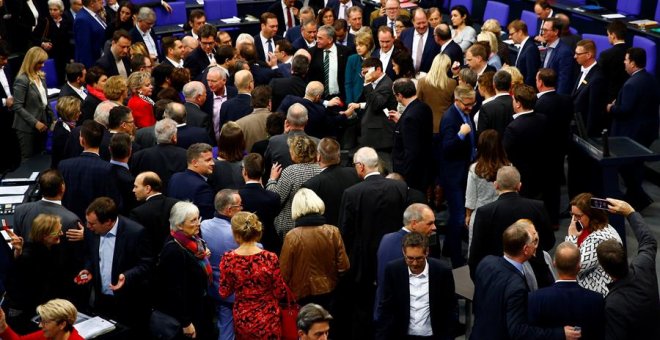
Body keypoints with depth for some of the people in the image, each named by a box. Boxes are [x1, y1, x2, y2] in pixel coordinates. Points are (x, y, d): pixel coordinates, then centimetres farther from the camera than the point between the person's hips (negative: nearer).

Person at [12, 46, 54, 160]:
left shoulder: (41, 77, 8)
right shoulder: (22, 80, -16)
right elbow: (17, 107, -18)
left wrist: (53, 118, 6)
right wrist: (35, 123, -20)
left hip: (42, 125, 7)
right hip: (27, 128, -7)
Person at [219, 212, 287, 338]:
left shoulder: (228, 259, -14)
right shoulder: (270, 258, -18)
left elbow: (224, 293, -4)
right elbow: (280, 292, -10)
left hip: (242, 318, 2)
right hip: (267, 318, -2)